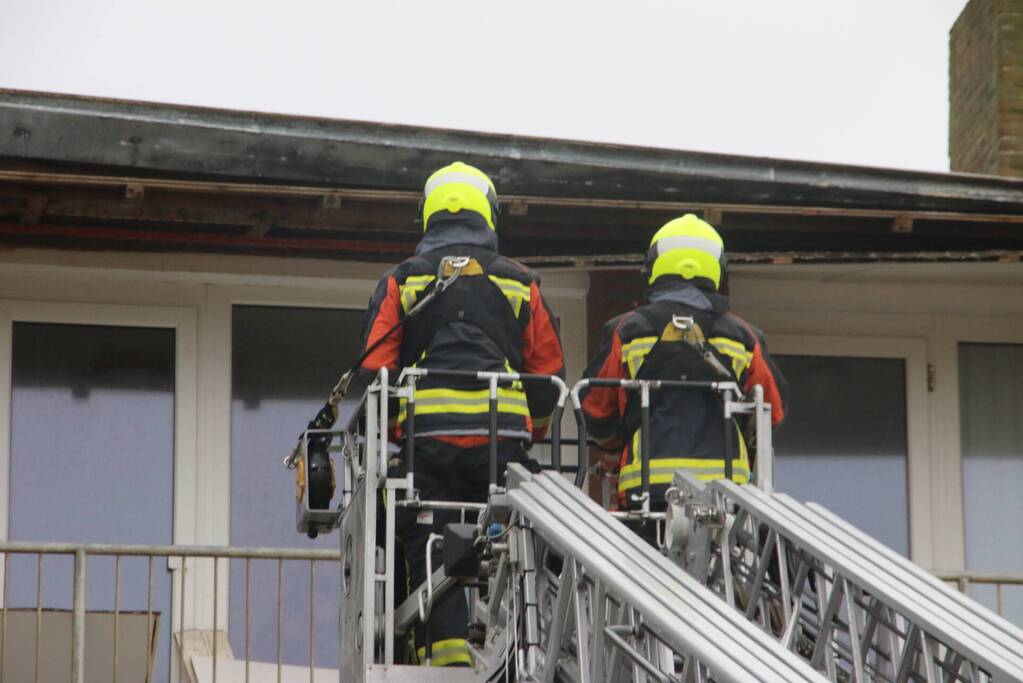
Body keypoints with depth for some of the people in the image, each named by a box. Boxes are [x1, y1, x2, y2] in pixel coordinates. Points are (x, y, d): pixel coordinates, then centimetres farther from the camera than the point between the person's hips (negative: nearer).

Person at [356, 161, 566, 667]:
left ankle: (448, 658, -12)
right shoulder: (520, 284, 13)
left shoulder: (402, 280, 9)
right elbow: (550, 371, 13)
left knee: (429, 555, -1)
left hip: (426, 436, -1)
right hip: (503, 438, 1)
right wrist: (531, 434, 25)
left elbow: (374, 367, 3)